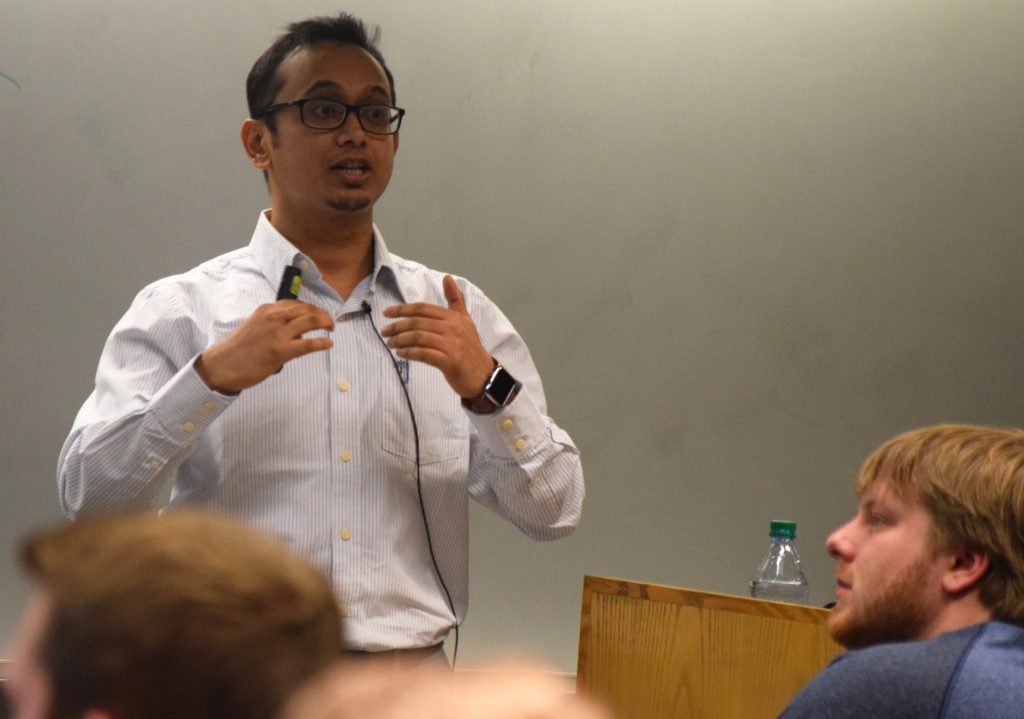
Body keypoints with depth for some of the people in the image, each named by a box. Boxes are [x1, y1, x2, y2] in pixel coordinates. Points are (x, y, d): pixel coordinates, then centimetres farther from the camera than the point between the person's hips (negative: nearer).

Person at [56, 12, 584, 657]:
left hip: (411, 676, 3)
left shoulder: (460, 315, 13)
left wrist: (487, 387, -9)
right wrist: (213, 374, -16)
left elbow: (555, 512, 7)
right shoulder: (180, 310, 5)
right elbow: (88, 495, -6)